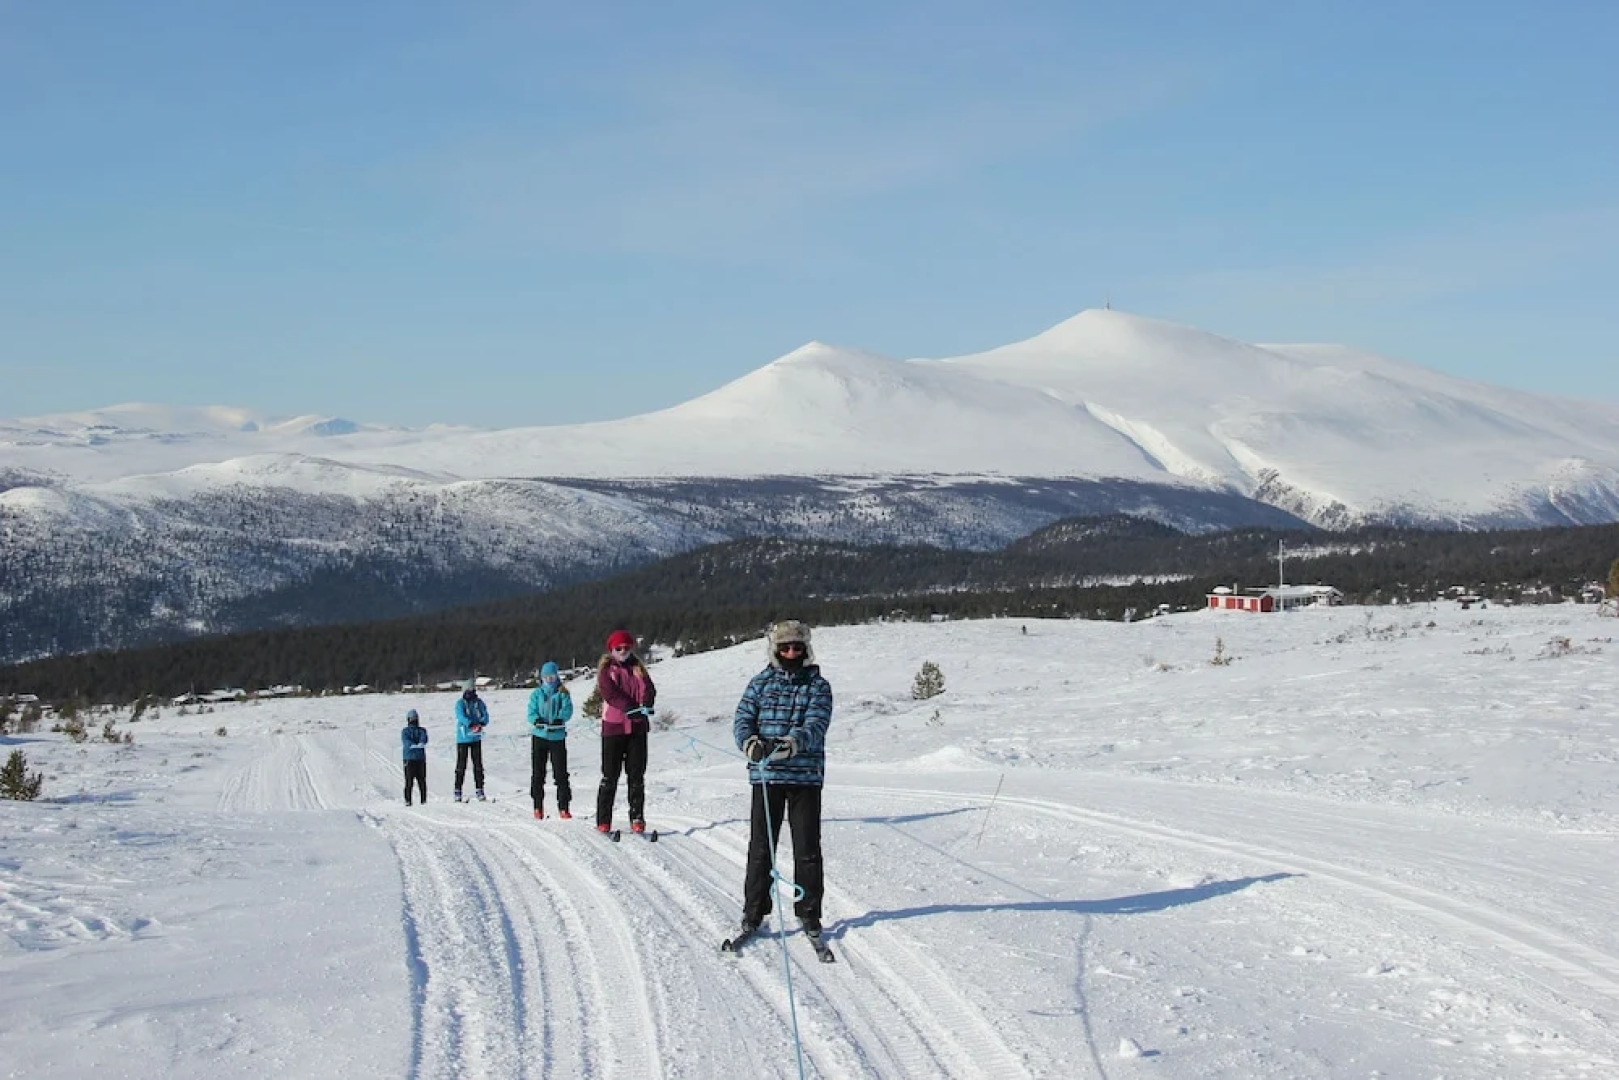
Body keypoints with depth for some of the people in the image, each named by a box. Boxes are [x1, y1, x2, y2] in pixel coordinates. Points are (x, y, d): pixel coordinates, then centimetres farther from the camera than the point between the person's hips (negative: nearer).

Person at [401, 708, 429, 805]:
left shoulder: (422, 730, 15)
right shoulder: (405, 731, 11)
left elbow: (424, 738, -6)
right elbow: (405, 740, -8)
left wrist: (421, 743, -29)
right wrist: (412, 745, -29)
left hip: (421, 758, 1)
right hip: (409, 757, -1)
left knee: (422, 780, -2)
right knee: (409, 780, -7)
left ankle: (423, 800, 1)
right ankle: (407, 800, -5)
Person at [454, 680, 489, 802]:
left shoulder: (479, 703, 8)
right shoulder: (460, 703, -2)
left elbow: (485, 715, -3)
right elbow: (461, 716, -18)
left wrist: (482, 723, -25)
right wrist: (470, 724, -36)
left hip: (476, 738, 3)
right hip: (463, 738, -3)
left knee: (478, 764, 2)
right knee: (461, 765, -2)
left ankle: (479, 790, 5)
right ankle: (457, 791, 3)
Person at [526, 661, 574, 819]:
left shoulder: (563, 693, 6)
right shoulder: (537, 693, 8)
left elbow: (567, 711, -5)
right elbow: (531, 713, 0)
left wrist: (559, 720, -24)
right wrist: (537, 720, -21)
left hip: (558, 736, -1)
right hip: (539, 736, 1)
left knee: (561, 773, -5)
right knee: (538, 772, 3)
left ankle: (563, 807, -2)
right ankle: (538, 806, 11)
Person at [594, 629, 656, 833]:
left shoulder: (638, 669, 14)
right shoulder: (606, 670, 4)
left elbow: (649, 689, -1)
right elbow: (610, 694, -13)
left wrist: (646, 705, -24)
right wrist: (630, 708, -28)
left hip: (637, 727, 3)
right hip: (613, 726, -3)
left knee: (637, 775, 2)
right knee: (610, 776, -1)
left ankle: (637, 818, 5)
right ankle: (603, 821, 2)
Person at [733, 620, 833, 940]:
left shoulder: (818, 686, 4)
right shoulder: (760, 683, 10)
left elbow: (817, 725, -10)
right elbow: (743, 719, 1)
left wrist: (794, 743, -30)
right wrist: (750, 742, -22)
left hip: (806, 775, -1)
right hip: (766, 774, 1)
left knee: (807, 847, 2)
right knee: (761, 846, 3)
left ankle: (809, 912, 13)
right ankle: (753, 912, 12)